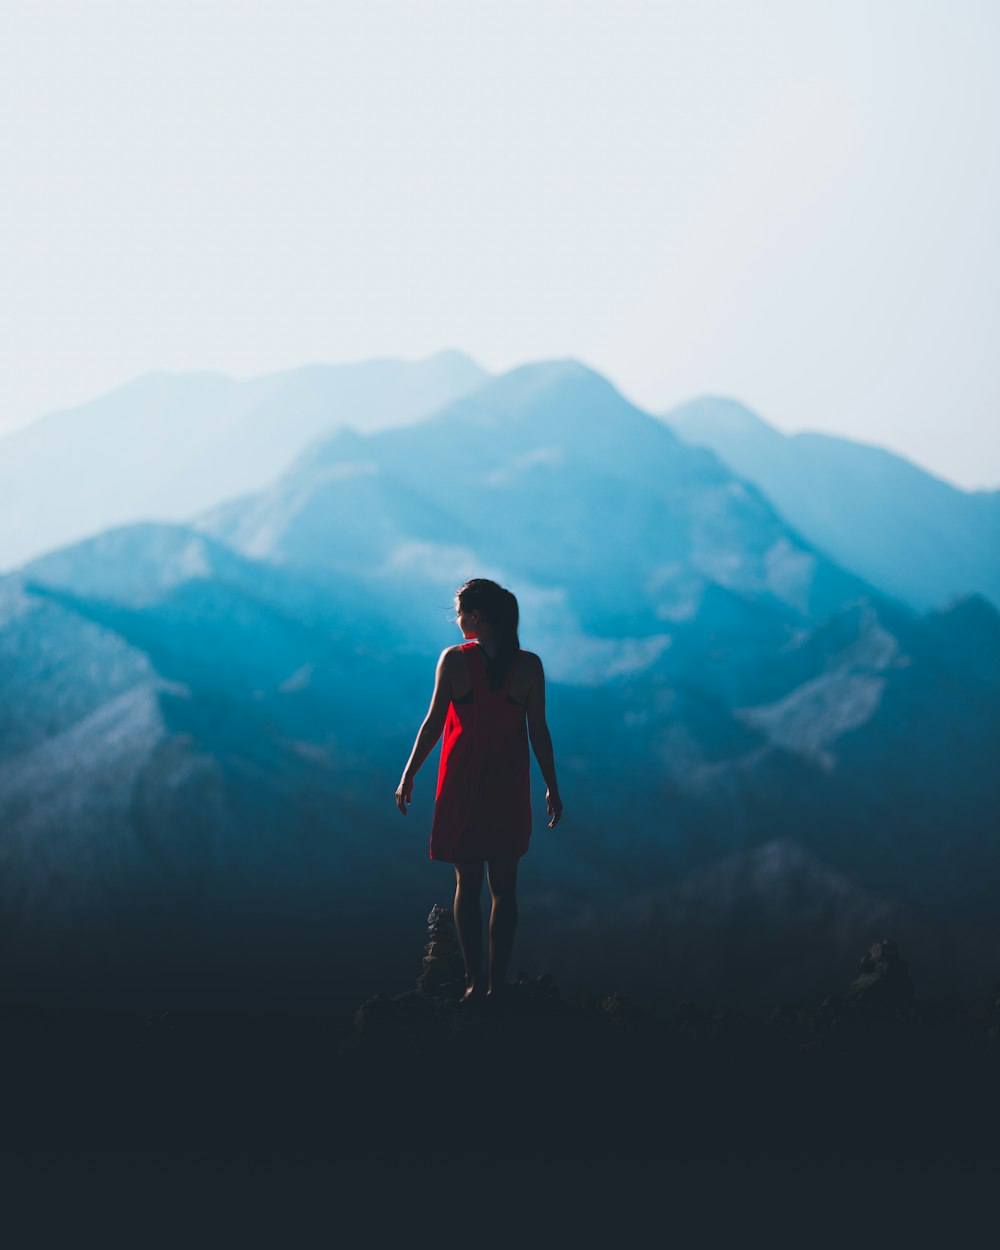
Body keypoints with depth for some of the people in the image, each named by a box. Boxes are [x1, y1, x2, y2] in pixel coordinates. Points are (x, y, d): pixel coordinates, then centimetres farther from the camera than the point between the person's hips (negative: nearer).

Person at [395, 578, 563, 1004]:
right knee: (504, 886, 10)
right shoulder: (529, 665, -6)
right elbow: (538, 732, -4)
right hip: (510, 790, 1)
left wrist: (408, 776, 3)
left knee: (467, 884, 8)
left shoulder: (454, 661, -10)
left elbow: (433, 723, -6)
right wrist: (552, 788, 6)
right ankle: (497, 983, 10)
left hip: (463, 785, -1)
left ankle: (474, 981, 5)